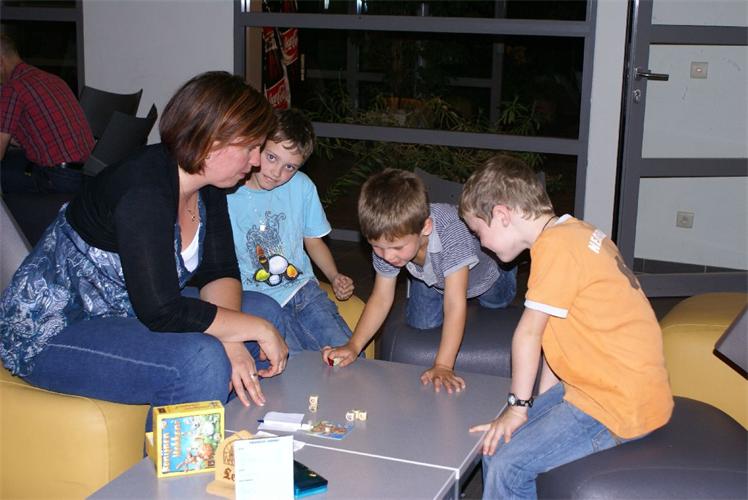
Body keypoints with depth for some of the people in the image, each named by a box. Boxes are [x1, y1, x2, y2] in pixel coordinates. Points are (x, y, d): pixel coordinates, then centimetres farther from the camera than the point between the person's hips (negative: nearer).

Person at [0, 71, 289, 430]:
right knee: (201, 361, -31)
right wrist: (256, 329, -24)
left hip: (125, 313, 9)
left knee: (265, 309, 1)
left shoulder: (207, 184, -2)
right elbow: (162, 313, -33)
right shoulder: (144, 191, -29)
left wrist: (231, 341, -20)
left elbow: (220, 273, -1)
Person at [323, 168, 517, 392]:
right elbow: (381, 299, -25)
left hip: (478, 272, -2)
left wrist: (442, 366, -54)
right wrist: (353, 346, -37)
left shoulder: (450, 233, -53)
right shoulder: (386, 239, -37)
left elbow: (454, 304, -52)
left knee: (497, 300, 24)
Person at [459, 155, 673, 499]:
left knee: (507, 465, -15)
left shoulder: (555, 244, -20)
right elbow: (556, 332, 10)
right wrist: (541, 402, 9)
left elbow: (529, 332, -14)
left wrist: (518, 406, -4)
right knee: (494, 441, 9)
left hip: (621, 404, -10)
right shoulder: (574, 232, 10)